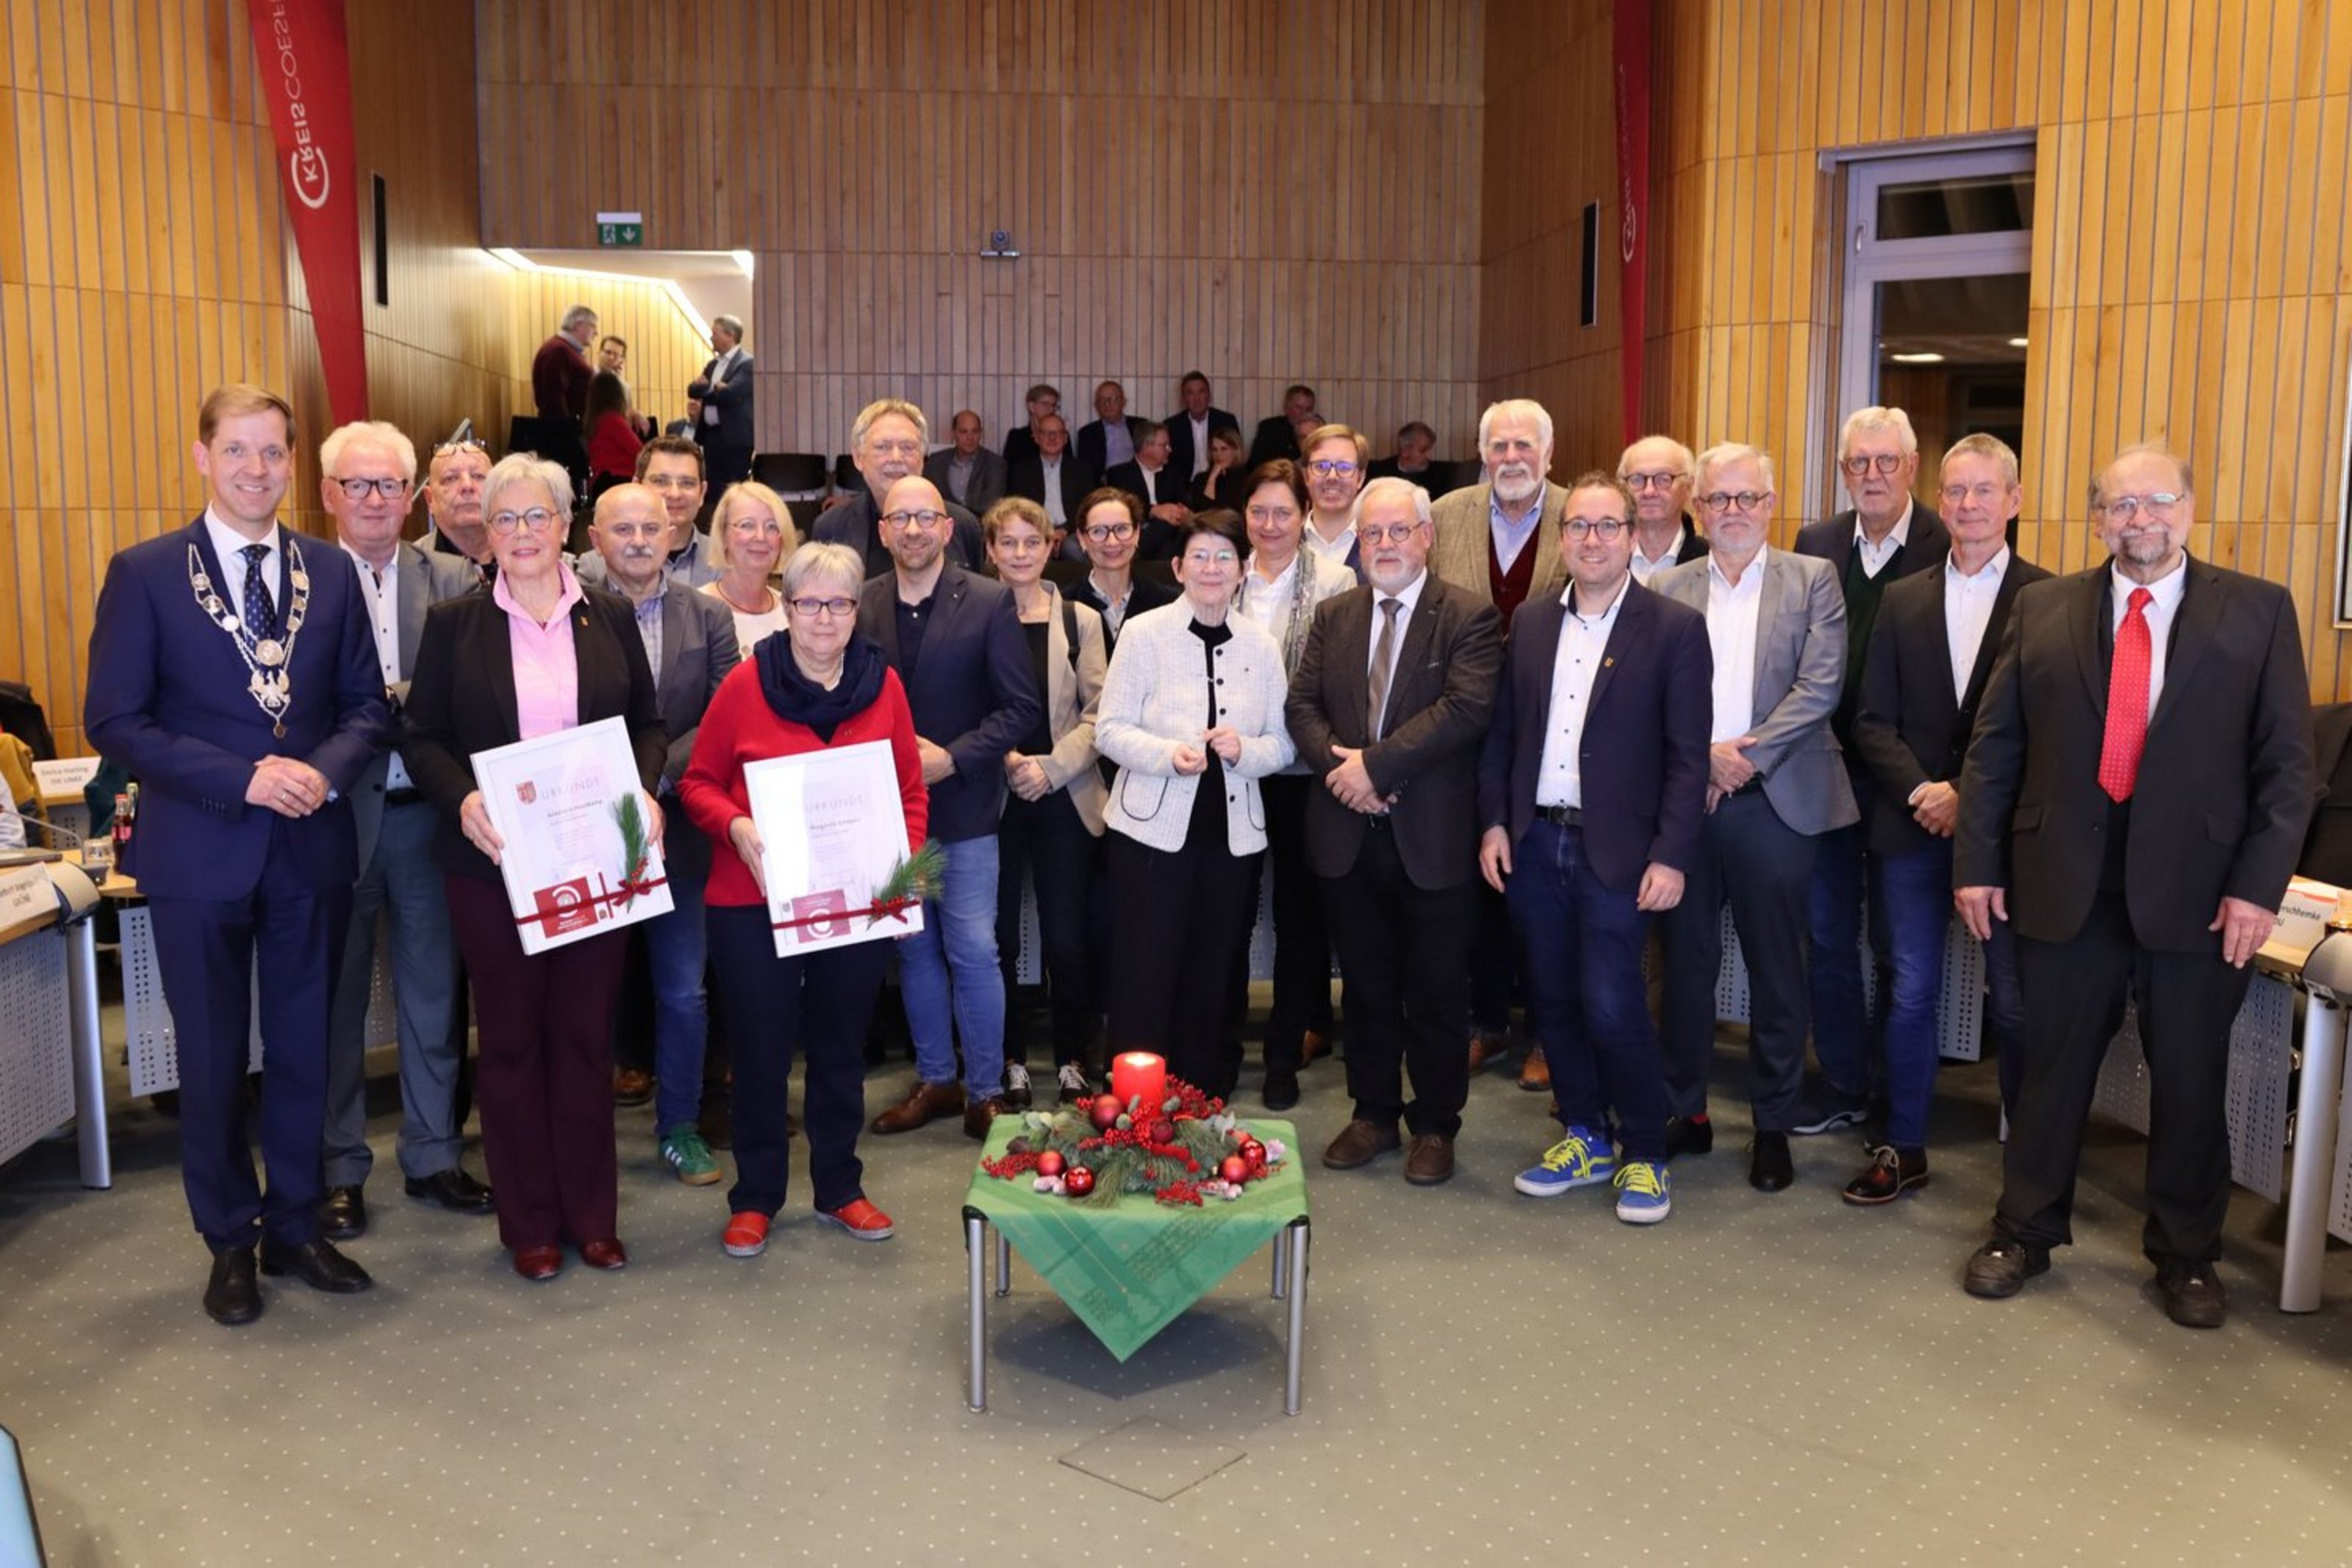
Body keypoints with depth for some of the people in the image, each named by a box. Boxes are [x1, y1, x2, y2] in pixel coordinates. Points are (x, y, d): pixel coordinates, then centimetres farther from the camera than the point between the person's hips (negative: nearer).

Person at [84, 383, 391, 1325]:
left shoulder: (330, 573, 4)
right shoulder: (145, 574, -5)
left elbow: (366, 704, 7)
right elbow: (113, 720, -8)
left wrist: (326, 772, -13)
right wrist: (243, 778, -18)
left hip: (312, 847, 3)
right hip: (200, 852, -2)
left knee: (303, 1047, 12)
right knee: (212, 1056, 10)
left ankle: (295, 1228, 28)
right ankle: (231, 1242, 26)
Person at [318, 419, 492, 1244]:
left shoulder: (454, 581, 3)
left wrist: (395, 701, -16)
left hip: (425, 814, 2)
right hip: (333, 814, -1)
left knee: (432, 993, 12)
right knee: (336, 1000, 10)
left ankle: (433, 1155, 27)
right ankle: (340, 1170, 24)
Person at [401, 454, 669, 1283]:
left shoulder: (610, 617, 6)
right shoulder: (454, 624, 2)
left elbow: (648, 723, 9)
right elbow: (421, 737, 2)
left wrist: (645, 793, -9)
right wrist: (461, 799, -16)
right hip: (493, 862, -1)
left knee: (587, 1035, 8)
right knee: (511, 1039, 8)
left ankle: (592, 1215, 20)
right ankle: (529, 1223, 20)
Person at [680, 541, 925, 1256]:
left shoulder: (883, 685, 2)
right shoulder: (746, 683, -5)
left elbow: (911, 794, 7)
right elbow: (699, 783, 0)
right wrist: (736, 827, -19)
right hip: (754, 902, -2)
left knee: (841, 1049, 14)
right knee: (761, 1051, 6)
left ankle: (838, 1189, 30)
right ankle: (754, 1198, 24)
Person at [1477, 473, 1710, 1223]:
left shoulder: (1675, 628, -4)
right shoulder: (1532, 621, 9)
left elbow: (1688, 755, -7)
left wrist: (1670, 857, -13)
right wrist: (1495, 821, 3)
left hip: (1616, 851, -5)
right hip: (1533, 843, 5)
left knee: (1611, 1008, -7)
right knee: (1552, 1002, 11)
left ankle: (1645, 1157, 14)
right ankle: (1586, 1138, 29)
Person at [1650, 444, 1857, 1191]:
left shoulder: (1813, 580, 4)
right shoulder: (1668, 589, 9)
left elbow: (1820, 686, -7)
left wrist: (1748, 754, -13)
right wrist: (1703, 756, -12)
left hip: (1776, 801, -2)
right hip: (1684, 799, 2)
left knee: (1776, 969, 6)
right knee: (1684, 961, 9)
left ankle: (1774, 1125, 18)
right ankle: (1684, 1111, 22)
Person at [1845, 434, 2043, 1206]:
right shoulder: (1902, 600, 9)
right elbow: (1872, 720, 5)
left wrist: (1972, 797, -14)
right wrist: (1922, 792, -10)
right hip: (1913, 825, 3)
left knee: (2016, 1001, 4)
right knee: (1911, 993, 10)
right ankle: (1902, 1149, 22)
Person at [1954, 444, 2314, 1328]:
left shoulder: (2258, 613, 1)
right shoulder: (2042, 611, 4)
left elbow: (2287, 763, -1)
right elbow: (1994, 747, 5)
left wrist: (2259, 884, -10)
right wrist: (1977, 863, 0)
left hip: (2197, 891, -1)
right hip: (2065, 886, 1)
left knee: (2189, 1082, 10)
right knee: (2052, 1068, 11)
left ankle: (2186, 1257, 29)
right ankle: (2024, 1232, 27)